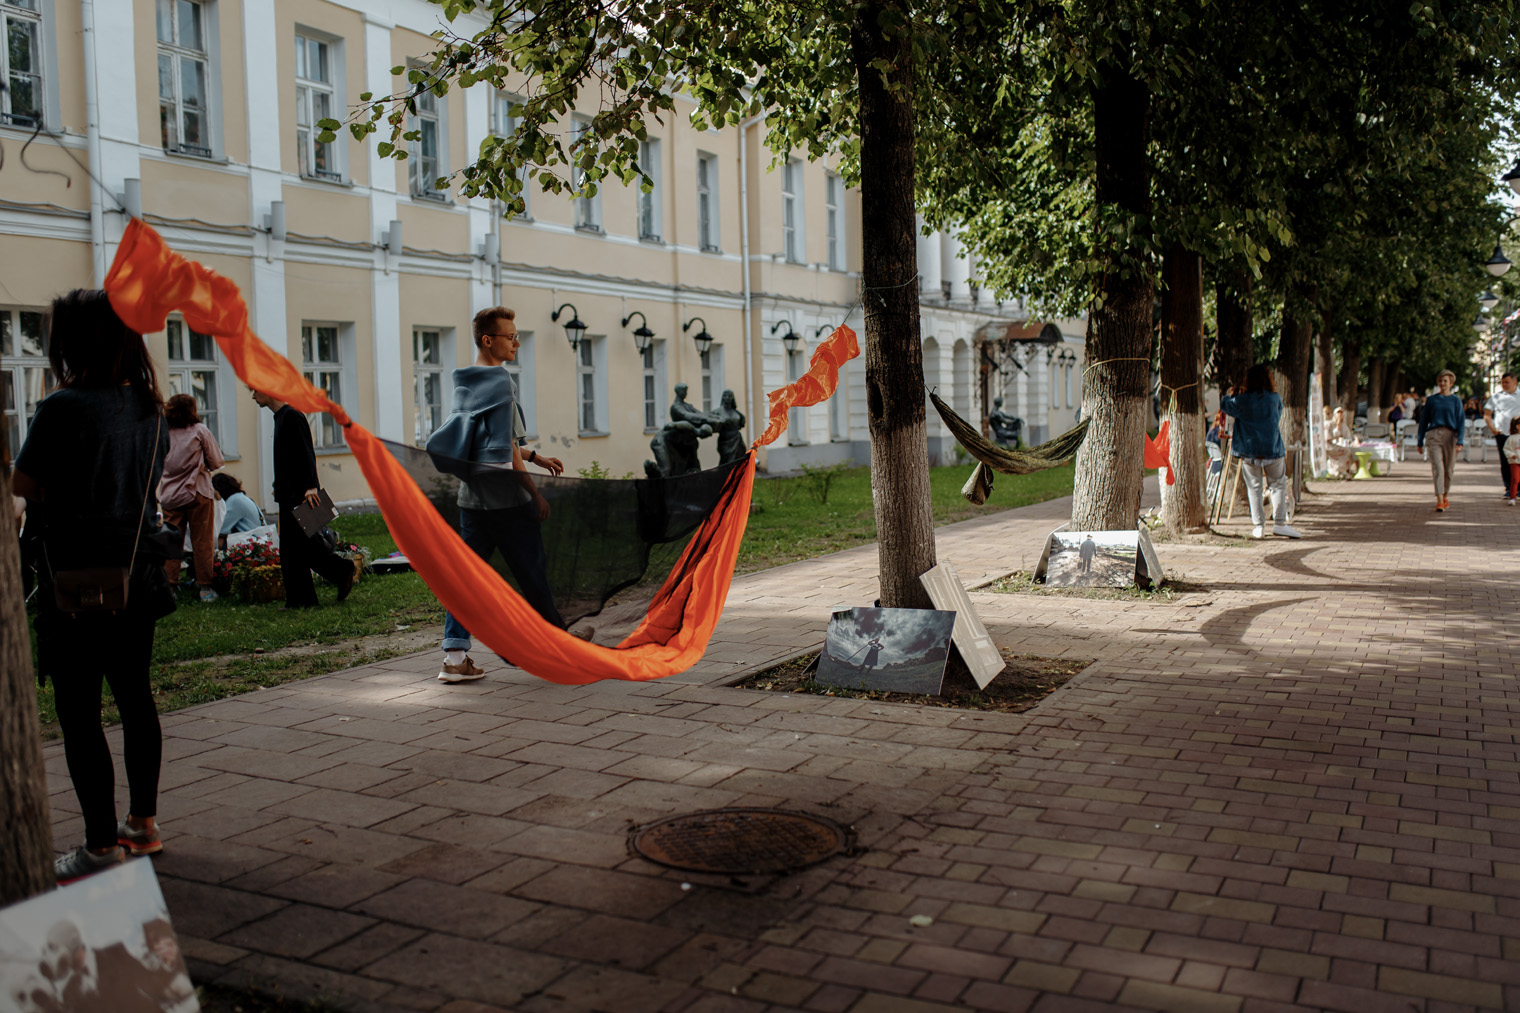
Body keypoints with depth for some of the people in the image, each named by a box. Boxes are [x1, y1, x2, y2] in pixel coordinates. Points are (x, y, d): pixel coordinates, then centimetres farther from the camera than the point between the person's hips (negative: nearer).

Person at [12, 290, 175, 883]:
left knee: (79, 713, 1)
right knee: (135, 697, 17)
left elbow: (23, 485, -9)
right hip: (136, 575, 7)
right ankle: (143, 823, 28)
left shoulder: (64, 407, -15)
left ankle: (102, 848, 5)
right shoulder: (149, 407, 6)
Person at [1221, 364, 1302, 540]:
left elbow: (1225, 405, 5)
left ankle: (1258, 526, 5)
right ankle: (1279, 523, 2)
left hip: (1248, 449, 0)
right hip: (1272, 448, 0)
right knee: (1278, 485, 11)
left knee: (1254, 487, 7)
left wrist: (1229, 394, 23)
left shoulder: (1242, 400, -7)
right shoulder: (1275, 398, 1)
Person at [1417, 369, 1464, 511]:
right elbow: (1424, 420, 14)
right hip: (1433, 435, 0)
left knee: (1448, 469, 7)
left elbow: (1461, 421, 3)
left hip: (1450, 435, 0)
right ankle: (1439, 501, -18)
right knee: (1438, 468, -12)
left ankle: (1444, 498, 27)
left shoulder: (1456, 400, 6)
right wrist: (1420, 441, 11)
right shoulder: (1431, 400, 10)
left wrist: (1459, 441, -9)